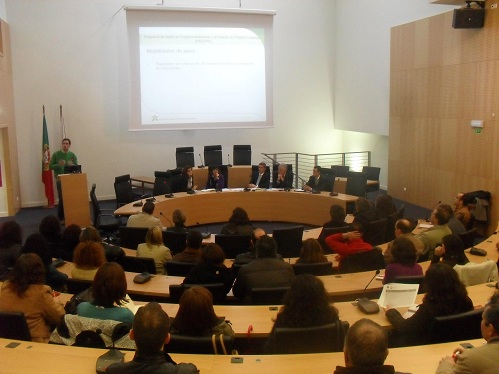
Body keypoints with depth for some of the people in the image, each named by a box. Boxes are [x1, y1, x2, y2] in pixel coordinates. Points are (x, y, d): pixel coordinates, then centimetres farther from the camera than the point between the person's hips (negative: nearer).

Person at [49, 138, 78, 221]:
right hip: (60, 179, -3)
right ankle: (61, 218, 3)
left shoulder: (72, 155, 5)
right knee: (62, 199, -6)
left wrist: (72, 165, -18)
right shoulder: (56, 154, -1)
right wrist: (59, 165, -18)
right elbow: (51, 166, -1)